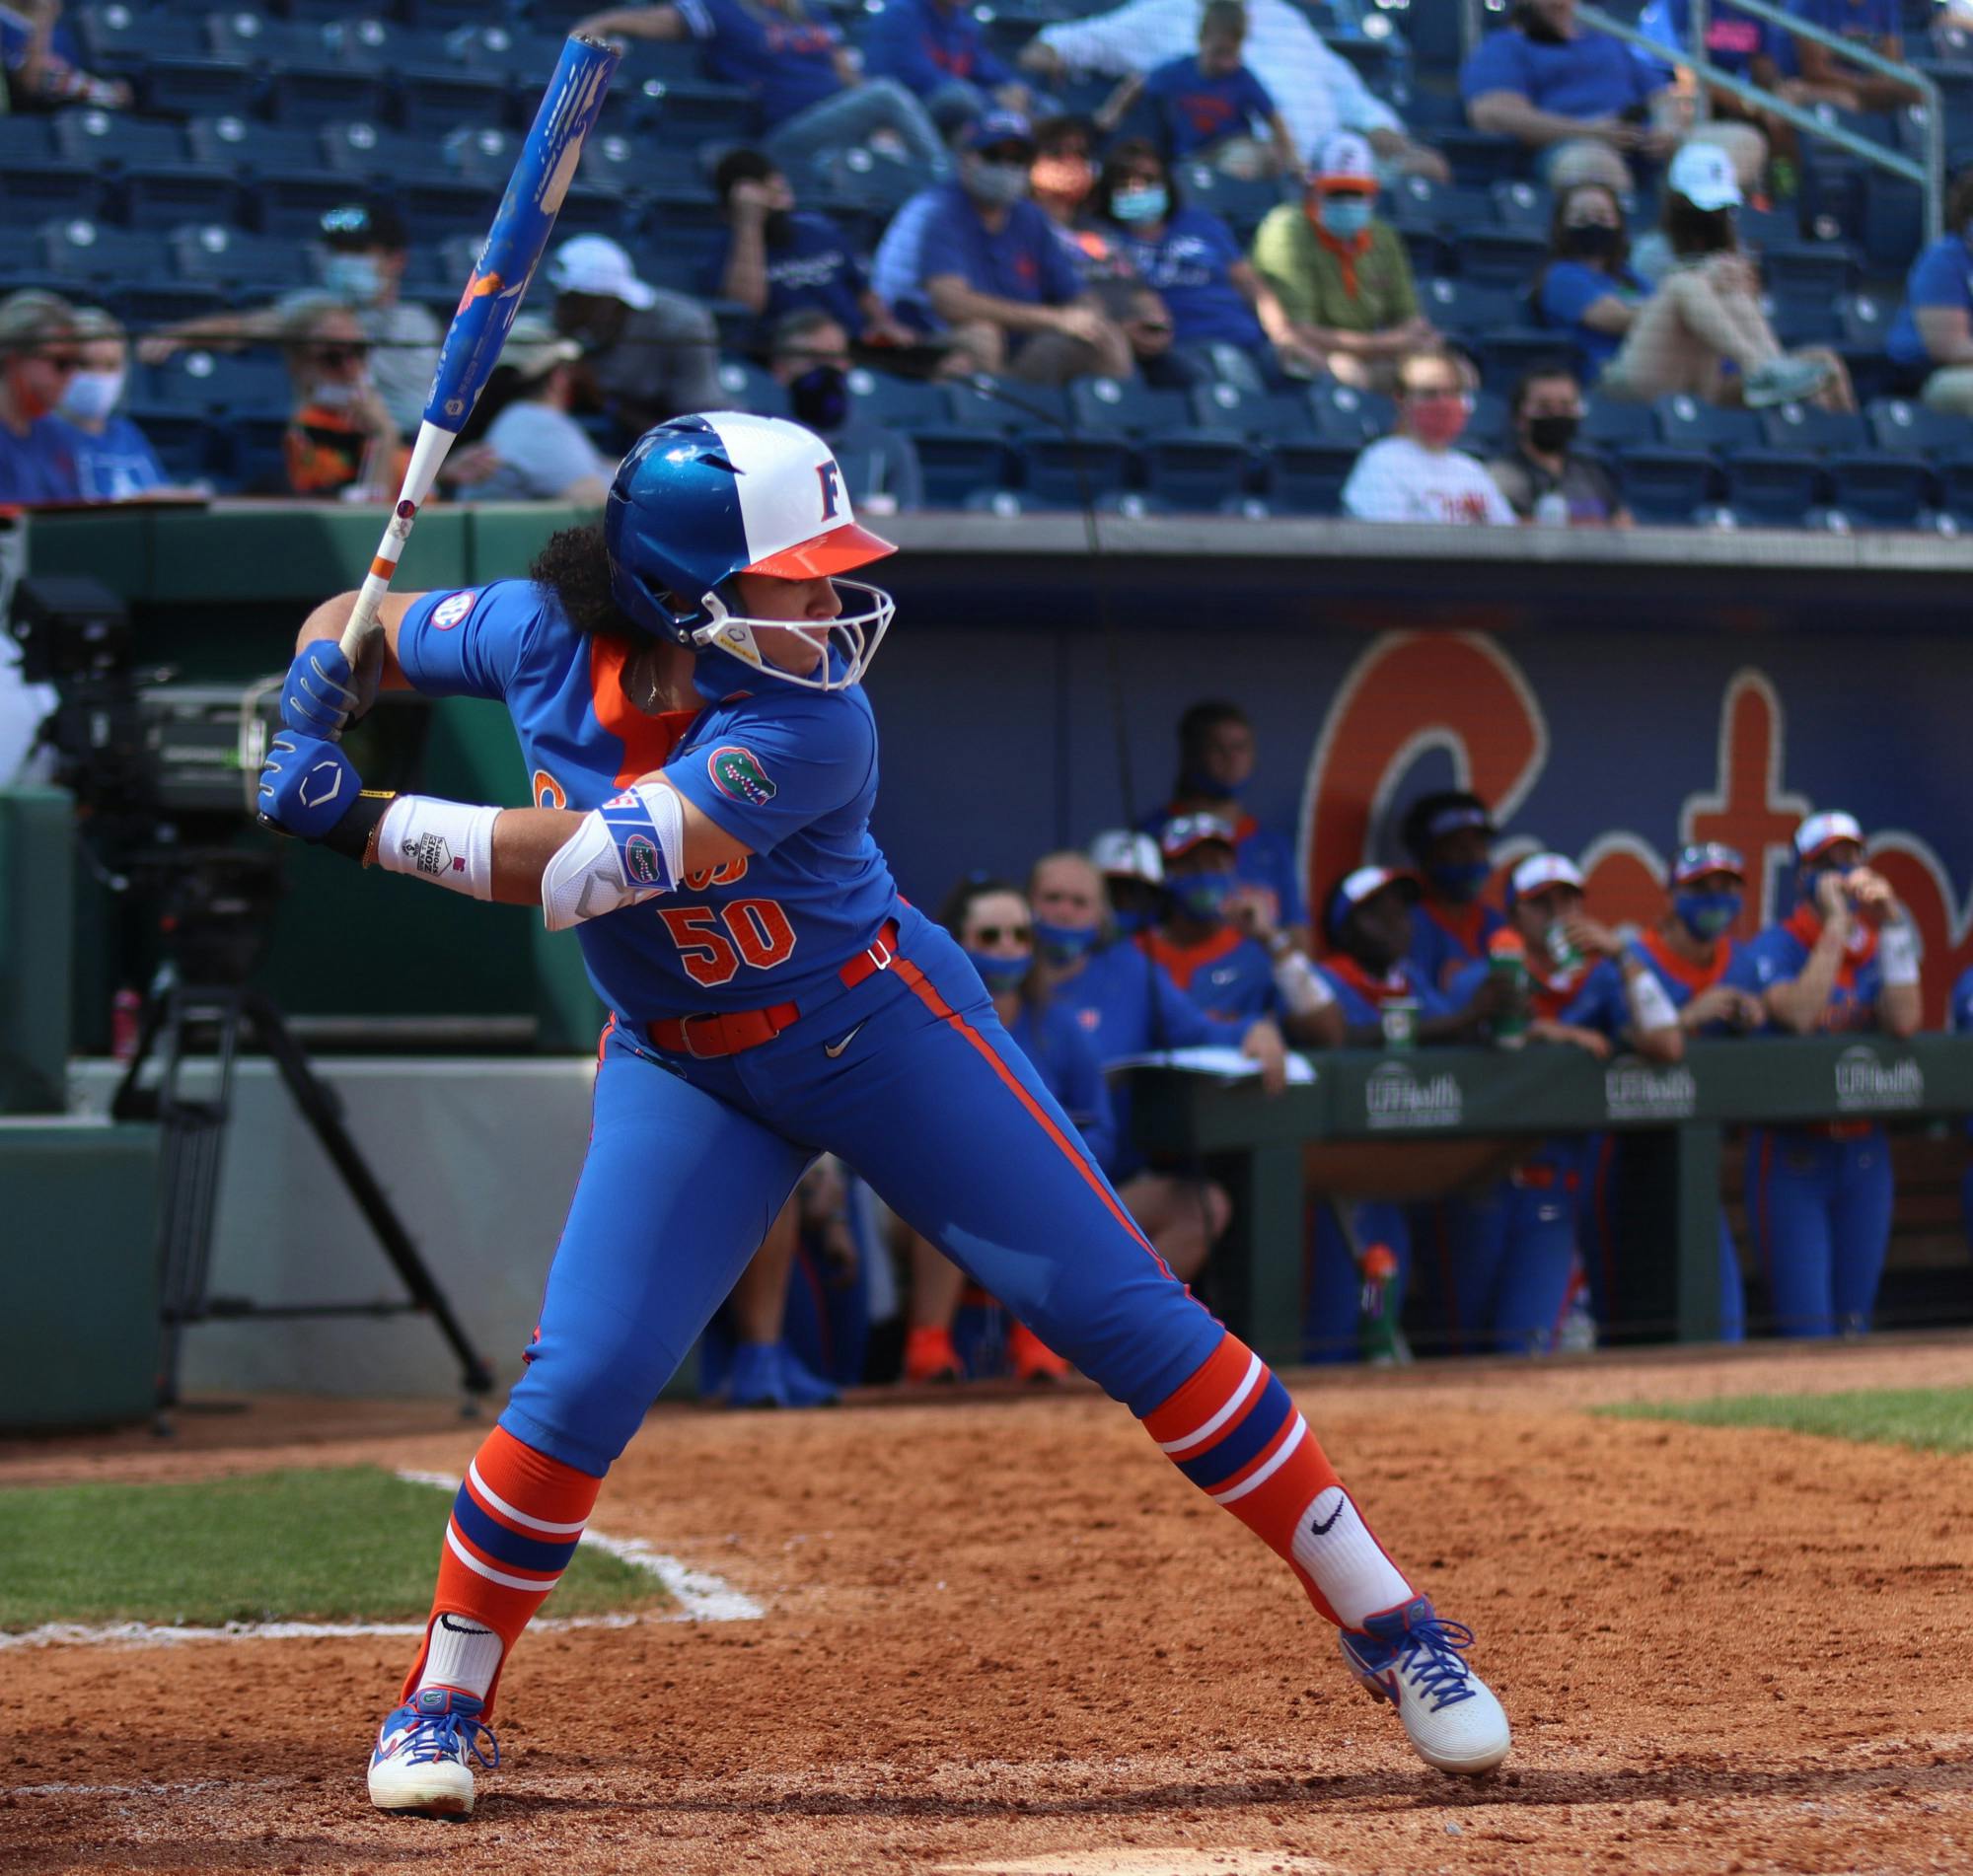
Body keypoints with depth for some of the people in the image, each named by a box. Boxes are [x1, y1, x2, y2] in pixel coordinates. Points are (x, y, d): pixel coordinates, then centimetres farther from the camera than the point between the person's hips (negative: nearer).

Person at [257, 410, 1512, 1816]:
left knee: (1127, 1314, -7)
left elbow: (575, 870, -36)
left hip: (880, 1027, -3)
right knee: (583, 1378, -11)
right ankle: (443, 1701, 9)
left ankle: (1389, 1623, 1)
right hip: (681, 1070, 3)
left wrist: (361, 820, -32)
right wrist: (307, 733, -22)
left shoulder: (812, 727, -30)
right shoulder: (544, 641, -16)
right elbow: (346, 628, 0)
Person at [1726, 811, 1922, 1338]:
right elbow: (1799, 1014, -23)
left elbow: (1903, 1022, -7)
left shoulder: (1879, 949, 11)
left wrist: (1891, 927, -8)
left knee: (1854, 1323, 7)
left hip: (1865, 1152, 5)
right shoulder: (1772, 950, -3)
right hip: (1791, 1153, -5)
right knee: (1807, 1329, -11)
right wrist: (1836, 924, -17)